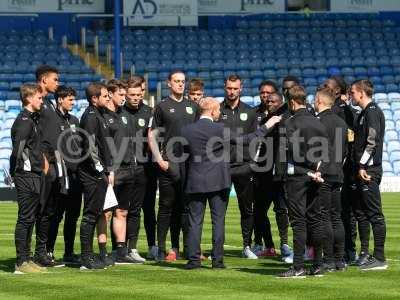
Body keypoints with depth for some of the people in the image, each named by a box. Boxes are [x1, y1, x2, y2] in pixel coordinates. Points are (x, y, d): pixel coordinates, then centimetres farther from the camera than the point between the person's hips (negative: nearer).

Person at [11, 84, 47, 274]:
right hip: (26, 176, -10)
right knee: (26, 218, -7)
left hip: (34, 175, 10)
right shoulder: (24, 120, -13)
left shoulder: (33, 119, 18)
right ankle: (21, 262, -5)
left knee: (30, 218, 13)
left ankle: (26, 259, 19)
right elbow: (19, 147, -23)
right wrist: (26, 167, -19)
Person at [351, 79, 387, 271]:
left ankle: (379, 258, -9)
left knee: (375, 214, -9)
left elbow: (372, 140, -19)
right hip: (366, 169, 10)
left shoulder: (372, 111, -10)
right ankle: (374, 256, 13)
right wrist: (360, 165, 16)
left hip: (369, 170, -10)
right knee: (367, 213, 10)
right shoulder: (365, 113, 20)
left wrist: (363, 165, -20)